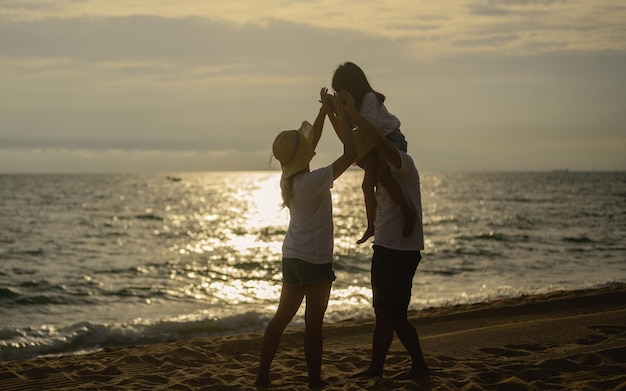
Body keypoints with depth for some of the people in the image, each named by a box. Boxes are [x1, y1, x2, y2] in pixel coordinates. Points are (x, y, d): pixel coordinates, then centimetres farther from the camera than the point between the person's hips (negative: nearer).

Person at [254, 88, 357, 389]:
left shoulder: (287, 179, 4)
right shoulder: (313, 181, -19)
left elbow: (311, 141, 16)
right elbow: (350, 154, -21)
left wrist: (324, 110, 14)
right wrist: (342, 116, -13)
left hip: (292, 256, 8)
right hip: (315, 259, -8)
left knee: (282, 317, 13)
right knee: (314, 322, 0)